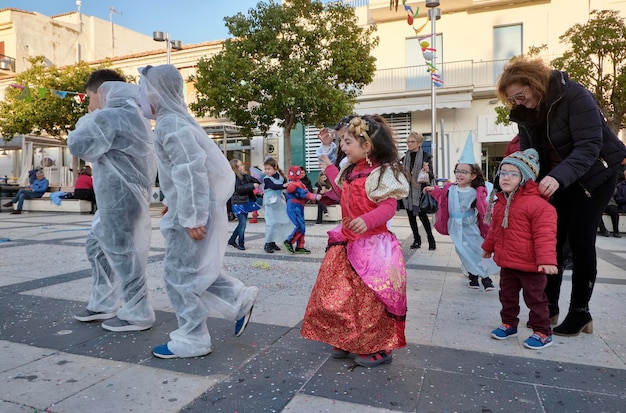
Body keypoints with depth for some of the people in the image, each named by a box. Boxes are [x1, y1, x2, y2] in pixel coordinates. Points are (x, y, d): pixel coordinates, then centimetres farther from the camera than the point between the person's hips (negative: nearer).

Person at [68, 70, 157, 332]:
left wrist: (86, 121, 6)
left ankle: (137, 314, 8)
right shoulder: (131, 114, 18)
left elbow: (78, 146, -9)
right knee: (97, 246, 19)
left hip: (121, 196, -11)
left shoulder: (108, 117, -15)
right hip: (120, 195, 11)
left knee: (121, 252, -3)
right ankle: (105, 303, 29)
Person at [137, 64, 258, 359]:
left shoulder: (170, 124, -16)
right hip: (189, 208, 10)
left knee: (179, 274, 0)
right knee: (193, 268, 18)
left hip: (192, 211, -10)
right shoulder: (174, 120, 15)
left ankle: (191, 340, 12)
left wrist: (192, 217, -24)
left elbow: (190, 171, -24)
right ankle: (240, 299, 24)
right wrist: (173, 201, 26)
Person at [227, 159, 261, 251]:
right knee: (242, 224, -9)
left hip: (246, 203, 8)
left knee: (242, 223, 14)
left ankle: (232, 240, 30)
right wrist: (252, 186, -25)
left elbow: (256, 181, 11)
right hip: (238, 203, -8)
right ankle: (241, 244, 4)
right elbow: (239, 188, -25)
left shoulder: (246, 176, 8)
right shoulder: (233, 178, -13)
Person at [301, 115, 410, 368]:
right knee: (338, 296, 12)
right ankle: (348, 341, 30)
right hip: (346, 241, 9)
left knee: (371, 300, -1)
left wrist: (367, 220, -40)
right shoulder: (351, 171, 11)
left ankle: (380, 349, 19)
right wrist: (329, 167, 34)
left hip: (373, 245, -9)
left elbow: (388, 206, -22)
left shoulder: (383, 172, -15)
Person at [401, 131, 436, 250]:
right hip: (407, 190, 5)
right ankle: (416, 239, 19)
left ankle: (431, 239, 11)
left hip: (419, 190, -5)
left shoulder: (426, 156, -3)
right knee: (410, 215, 8)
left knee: (422, 215, -4)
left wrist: (427, 171, -23)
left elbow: (431, 176, -5)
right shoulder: (405, 157, 10)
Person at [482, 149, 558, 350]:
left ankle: (542, 332, 24)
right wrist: (488, 247, 25)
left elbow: (544, 235, -22)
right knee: (507, 295, 18)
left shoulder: (537, 204, -20)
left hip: (530, 265, -7)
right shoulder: (500, 202, 5)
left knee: (535, 299, 8)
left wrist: (546, 259, -27)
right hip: (506, 263, 7)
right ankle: (509, 323, 35)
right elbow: (495, 229, 18)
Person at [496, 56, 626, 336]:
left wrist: (559, 176, -47)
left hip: (594, 173, -5)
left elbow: (589, 146, -32)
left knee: (580, 239, -7)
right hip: (556, 178, 5)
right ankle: (549, 305, 9)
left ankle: (580, 312, 6)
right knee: (552, 239, -1)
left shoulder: (574, 96, -24)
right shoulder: (525, 112, -5)